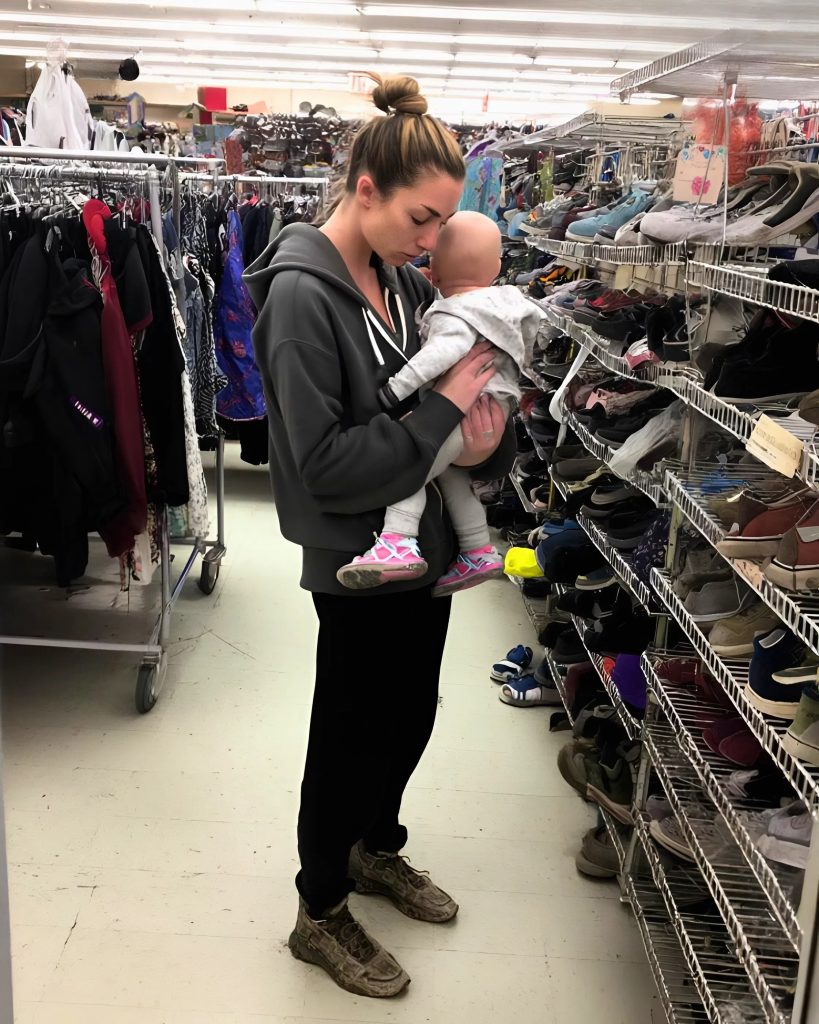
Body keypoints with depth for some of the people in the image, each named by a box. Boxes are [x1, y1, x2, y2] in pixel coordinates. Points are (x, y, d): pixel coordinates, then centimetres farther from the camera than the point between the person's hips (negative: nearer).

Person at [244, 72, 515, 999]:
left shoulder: (403, 280, 2)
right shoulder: (301, 294, -21)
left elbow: (472, 381, 11)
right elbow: (324, 461, -26)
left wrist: (489, 436, -11)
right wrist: (441, 410, -23)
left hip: (425, 543, 8)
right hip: (358, 560, -7)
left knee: (410, 714, 22)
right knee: (352, 732, 9)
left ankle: (376, 847, 49)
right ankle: (320, 915, 32)